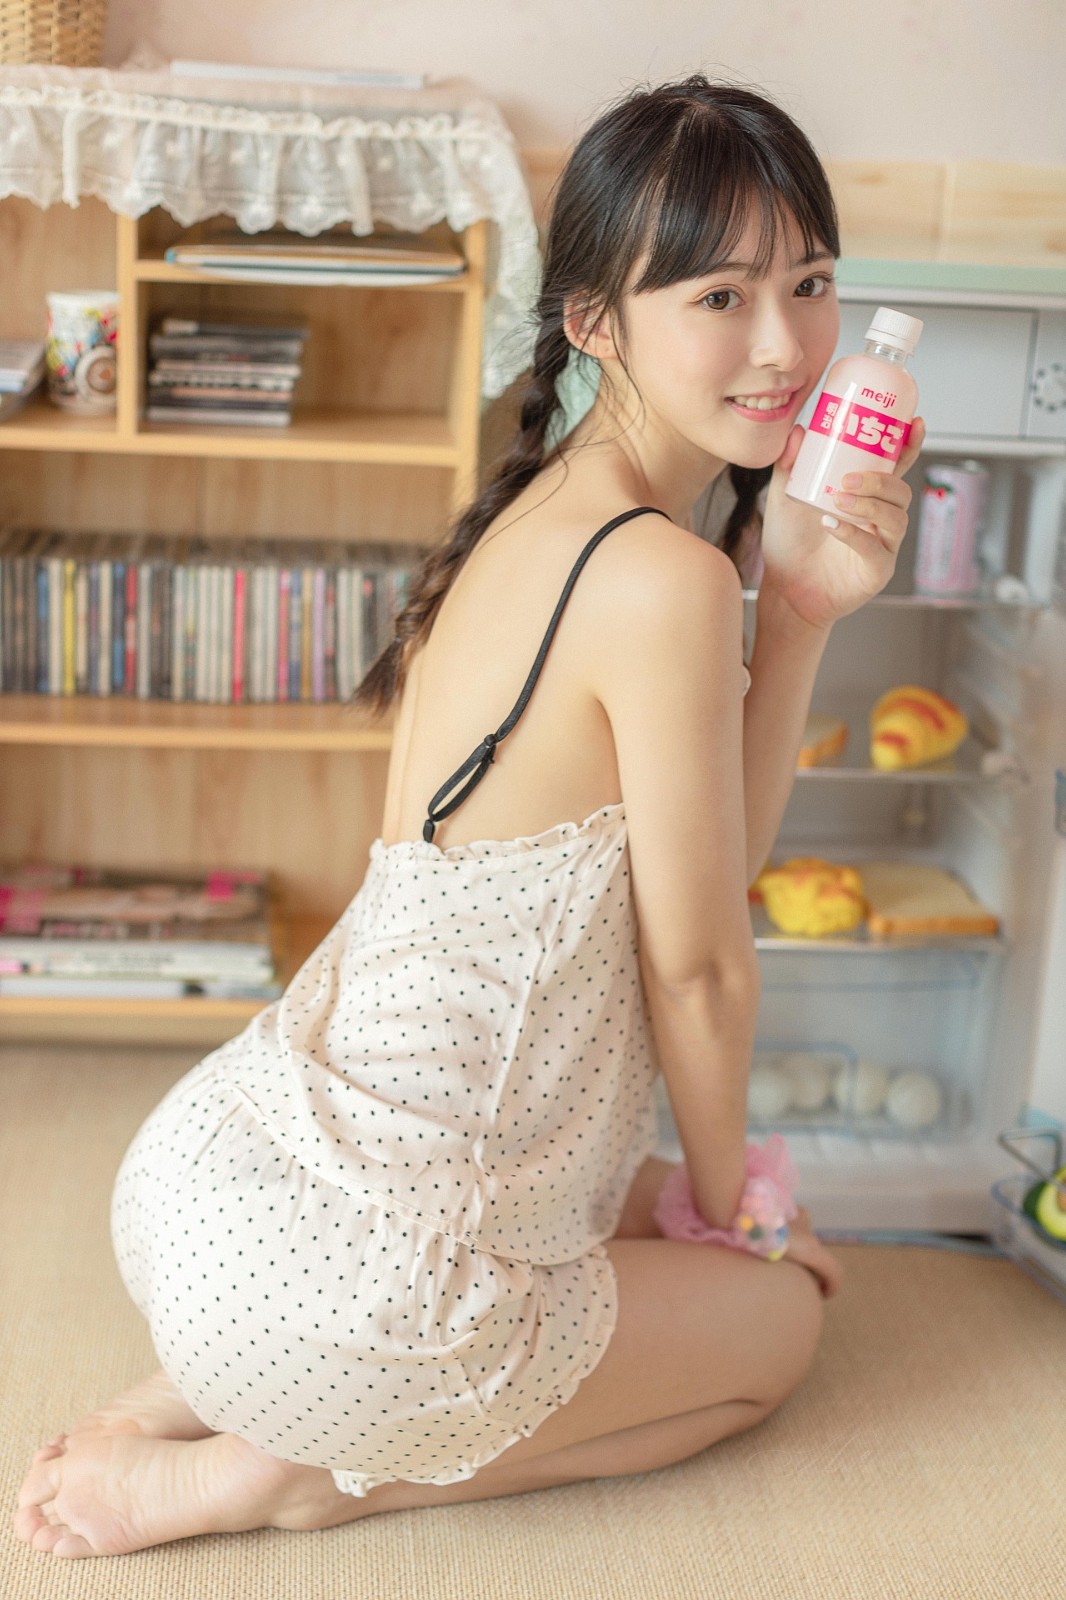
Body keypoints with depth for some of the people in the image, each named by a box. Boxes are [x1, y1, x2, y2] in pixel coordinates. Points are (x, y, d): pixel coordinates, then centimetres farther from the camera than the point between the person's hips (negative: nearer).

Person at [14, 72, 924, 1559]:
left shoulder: (541, 511, 8)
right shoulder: (666, 580, -20)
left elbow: (704, 862, 8)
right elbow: (696, 960, -10)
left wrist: (801, 607, -3)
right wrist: (727, 1193, 8)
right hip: (349, 1257, -8)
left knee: (647, 1215, 34)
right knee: (779, 1318, 19)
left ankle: (215, 1391, 17)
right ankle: (292, 1474, 5)